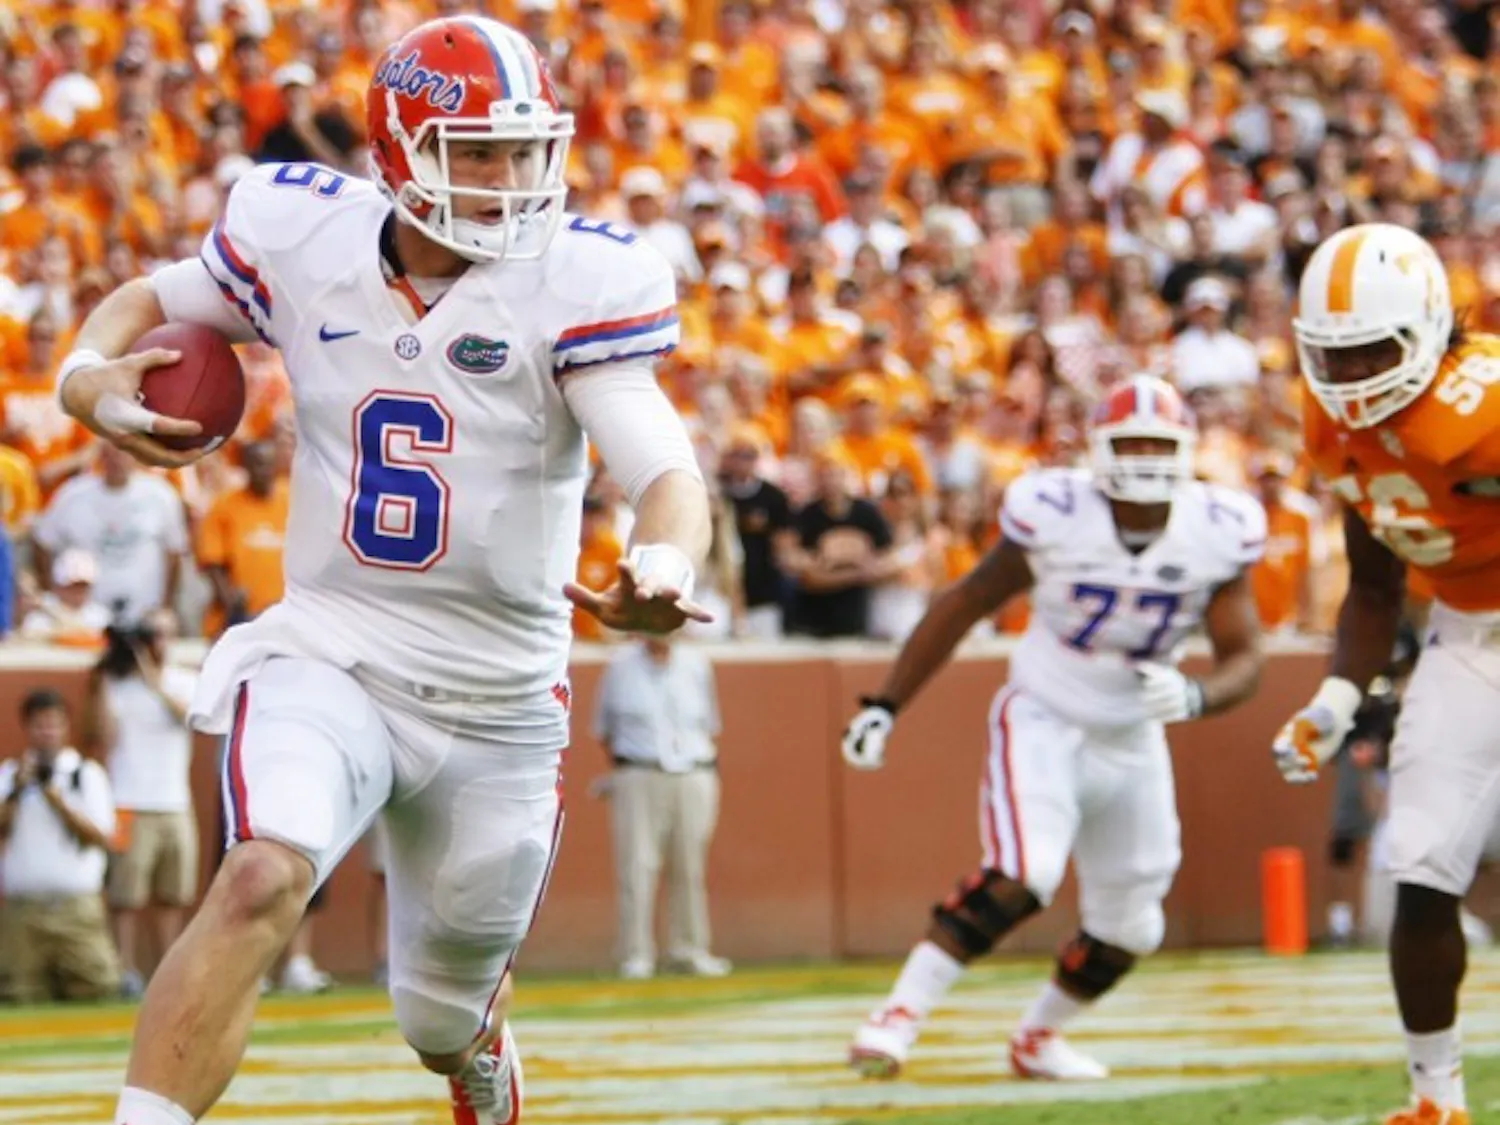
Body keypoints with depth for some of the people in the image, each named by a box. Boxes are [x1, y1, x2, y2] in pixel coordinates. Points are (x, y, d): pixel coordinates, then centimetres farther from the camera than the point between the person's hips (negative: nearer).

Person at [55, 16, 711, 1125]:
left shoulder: (575, 282, -12)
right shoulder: (305, 236, -6)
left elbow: (663, 468, -21)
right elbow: (153, 300, 12)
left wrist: (663, 569, -44)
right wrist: (88, 375, -11)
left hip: (500, 700, 0)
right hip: (329, 658, 0)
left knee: (449, 1021, 16)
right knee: (262, 880, -32)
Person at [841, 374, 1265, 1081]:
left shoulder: (1217, 534, -11)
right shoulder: (1054, 516, -18)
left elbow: (1243, 658, -8)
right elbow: (965, 603, -5)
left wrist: (1194, 696, -33)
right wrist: (883, 708, -5)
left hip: (1132, 744, 5)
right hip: (1042, 723, -5)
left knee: (1128, 929, 12)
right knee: (1022, 876, -29)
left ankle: (1038, 1037, 37)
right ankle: (900, 1014, -22)